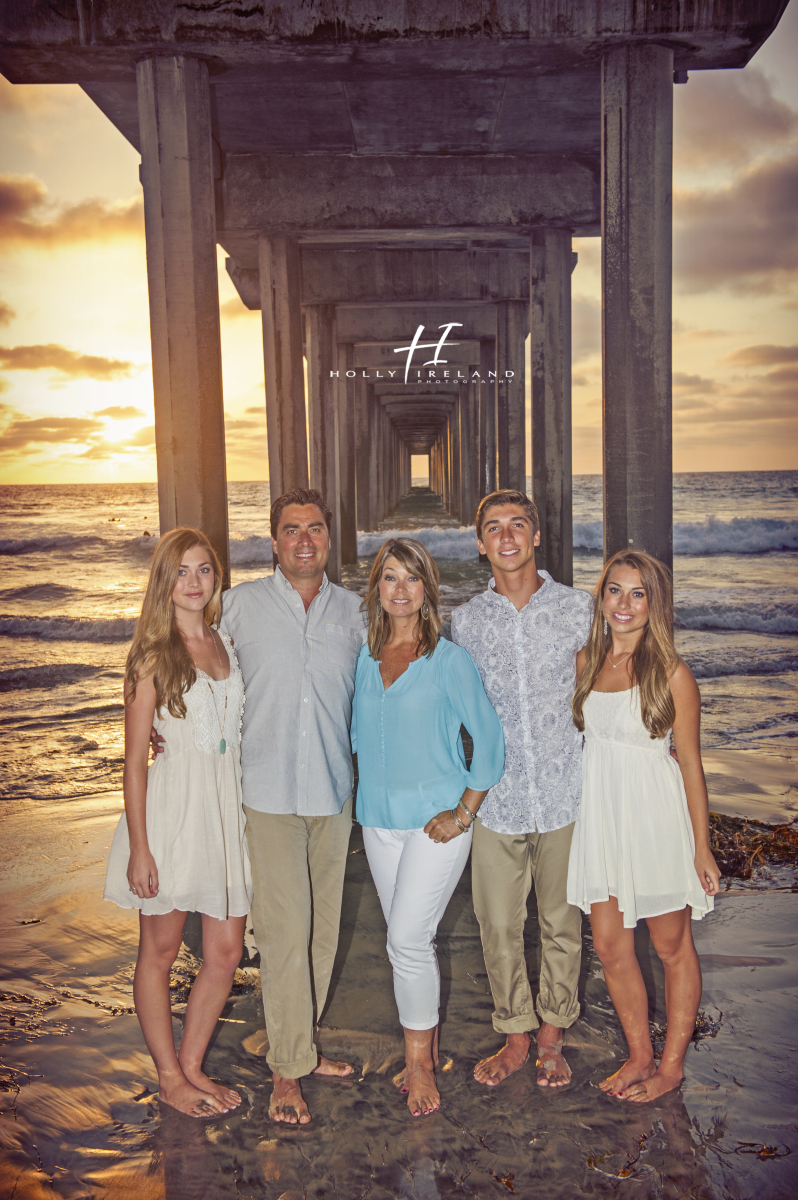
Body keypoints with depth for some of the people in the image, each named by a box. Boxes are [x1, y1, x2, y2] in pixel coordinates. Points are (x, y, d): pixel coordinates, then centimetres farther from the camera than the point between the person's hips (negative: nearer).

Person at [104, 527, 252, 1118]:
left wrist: (251, 818, 11)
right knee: (160, 951, 11)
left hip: (226, 810, 5)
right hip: (171, 809, -5)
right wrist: (138, 847, -11)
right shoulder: (153, 654, -7)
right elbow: (135, 757, -7)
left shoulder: (226, 644, 8)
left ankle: (192, 1063, 30)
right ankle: (169, 1077, 29)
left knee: (227, 953, 10)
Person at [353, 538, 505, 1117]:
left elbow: (489, 739, -8)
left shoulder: (450, 660, -10)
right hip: (379, 818, 5)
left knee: (408, 939, -7)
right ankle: (428, 1048, 32)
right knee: (410, 939, 14)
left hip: (434, 819, -5)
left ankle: (420, 1063, 14)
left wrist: (463, 813, -11)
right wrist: (368, 793, 11)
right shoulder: (367, 657, 5)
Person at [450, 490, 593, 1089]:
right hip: (496, 798, 1)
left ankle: (553, 1036, 33)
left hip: (564, 795, -1)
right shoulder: (465, 620, 2)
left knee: (562, 922, 13)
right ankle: (516, 1035, 31)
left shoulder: (577, 608, -1)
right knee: (499, 926, 9)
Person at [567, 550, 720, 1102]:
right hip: (601, 814, 5)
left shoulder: (671, 673, -10)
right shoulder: (587, 661, 4)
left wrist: (702, 846, -6)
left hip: (657, 817, -5)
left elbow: (691, 762, -7)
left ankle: (672, 1064, 31)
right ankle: (640, 1056, 32)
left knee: (672, 946, 12)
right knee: (610, 946, 11)